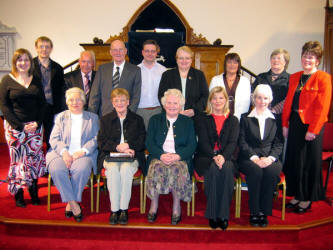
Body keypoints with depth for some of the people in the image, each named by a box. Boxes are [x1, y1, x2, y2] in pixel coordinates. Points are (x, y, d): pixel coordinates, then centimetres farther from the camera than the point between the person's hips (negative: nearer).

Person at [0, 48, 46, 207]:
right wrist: (20, 126, -12)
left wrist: (37, 123, -6)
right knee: (17, 158, -1)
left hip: (35, 127, 3)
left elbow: (42, 104, 9)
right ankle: (18, 195, 11)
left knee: (35, 158, 1)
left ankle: (34, 193, 13)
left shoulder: (36, 80, 10)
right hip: (15, 127, -2)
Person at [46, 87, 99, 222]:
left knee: (82, 169, -34)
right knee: (56, 169, -31)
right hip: (63, 153, 2)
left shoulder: (93, 117, 17)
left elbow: (96, 139, 5)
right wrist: (64, 152, -12)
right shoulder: (61, 117, 20)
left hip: (83, 154, -1)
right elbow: (54, 139, 8)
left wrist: (83, 151, -12)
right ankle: (74, 204, -20)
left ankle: (70, 203, -16)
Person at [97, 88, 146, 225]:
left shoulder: (137, 120, 14)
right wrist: (117, 147, -13)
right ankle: (114, 210, -22)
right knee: (113, 170, -32)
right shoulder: (105, 119, 16)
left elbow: (142, 142, 4)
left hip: (131, 157, -1)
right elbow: (101, 142, 4)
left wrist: (128, 146, -14)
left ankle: (124, 209, -22)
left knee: (126, 169, -33)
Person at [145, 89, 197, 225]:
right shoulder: (155, 120, 16)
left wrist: (177, 156, -15)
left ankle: (176, 206, -14)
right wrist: (161, 155, -14)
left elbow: (192, 145, 4)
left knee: (178, 168, -33)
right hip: (158, 157, 1)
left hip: (180, 158, 0)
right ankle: (154, 205, -14)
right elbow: (149, 143, 5)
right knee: (157, 167, -32)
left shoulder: (188, 122, 15)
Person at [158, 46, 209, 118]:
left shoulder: (199, 75, 12)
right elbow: (161, 96, 3)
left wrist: (195, 110, -11)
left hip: (194, 116, 0)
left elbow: (205, 96, 6)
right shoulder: (167, 75, 10)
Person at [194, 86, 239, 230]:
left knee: (227, 169, -33)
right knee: (213, 170, -34)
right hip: (205, 157, -1)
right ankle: (212, 214, -24)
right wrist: (214, 156, -19)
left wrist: (223, 156, -18)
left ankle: (223, 214, -25)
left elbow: (233, 143, 2)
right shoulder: (202, 119, 13)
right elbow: (203, 141, -1)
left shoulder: (233, 120, 17)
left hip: (226, 158, 1)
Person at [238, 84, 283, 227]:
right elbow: (242, 142, 2)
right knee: (256, 171, -33)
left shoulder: (275, 119, 15)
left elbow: (278, 143, 8)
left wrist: (270, 157, -11)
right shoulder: (245, 118, 11)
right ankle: (254, 212, -20)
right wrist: (254, 157, -14)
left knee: (272, 171, -31)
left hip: (269, 158, 1)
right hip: (249, 158, -1)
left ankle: (264, 212, -17)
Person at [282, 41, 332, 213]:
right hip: (295, 124, 6)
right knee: (294, 160, 11)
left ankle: (307, 199, 20)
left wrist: (313, 130, -16)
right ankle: (297, 196, 27)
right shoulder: (294, 78, 12)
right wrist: (285, 124, 7)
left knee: (310, 162, 5)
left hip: (311, 126, -6)